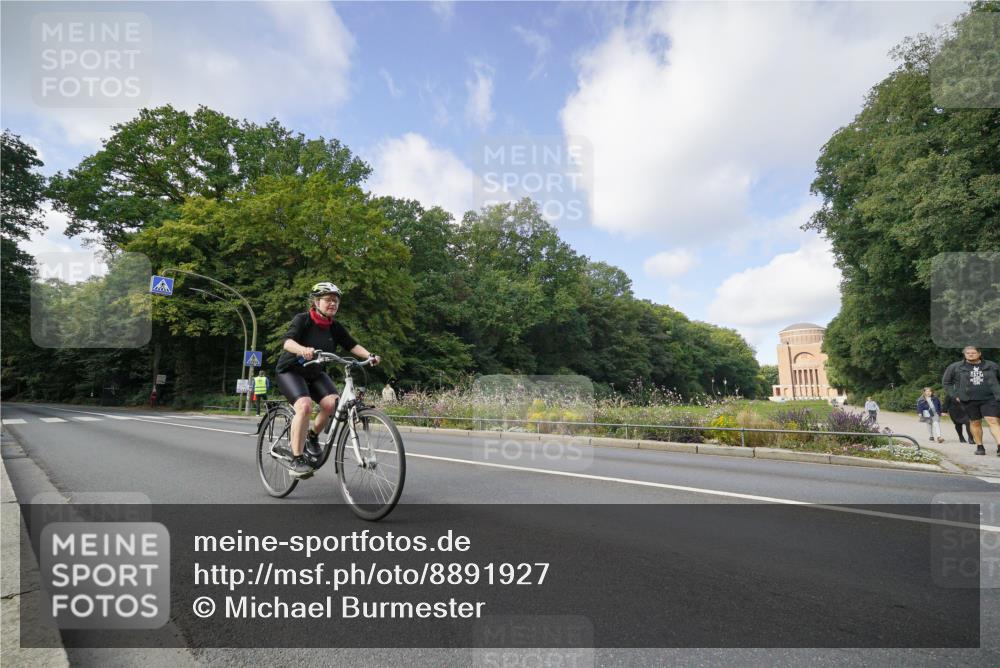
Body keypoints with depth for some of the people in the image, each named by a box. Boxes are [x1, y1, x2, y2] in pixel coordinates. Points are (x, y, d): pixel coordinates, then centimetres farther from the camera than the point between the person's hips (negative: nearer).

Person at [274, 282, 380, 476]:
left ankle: (313, 436, 7)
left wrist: (369, 355, -27)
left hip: (315, 373, 5)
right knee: (305, 405, -30)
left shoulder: (335, 328, -3)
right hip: (291, 370, -5)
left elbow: (352, 345, -7)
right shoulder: (302, 320, -17)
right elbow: (287, 341, -32)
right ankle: (296, 460, -19)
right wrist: (303, 349, -54)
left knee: (333, 402, -21)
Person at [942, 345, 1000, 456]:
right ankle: (979, 446, 17)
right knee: (975, 423, 8)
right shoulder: (955, 367, 3)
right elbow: (946, 382, 9)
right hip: (969, 400, 0)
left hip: (990, 399, 0)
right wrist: (955, 395, 1)